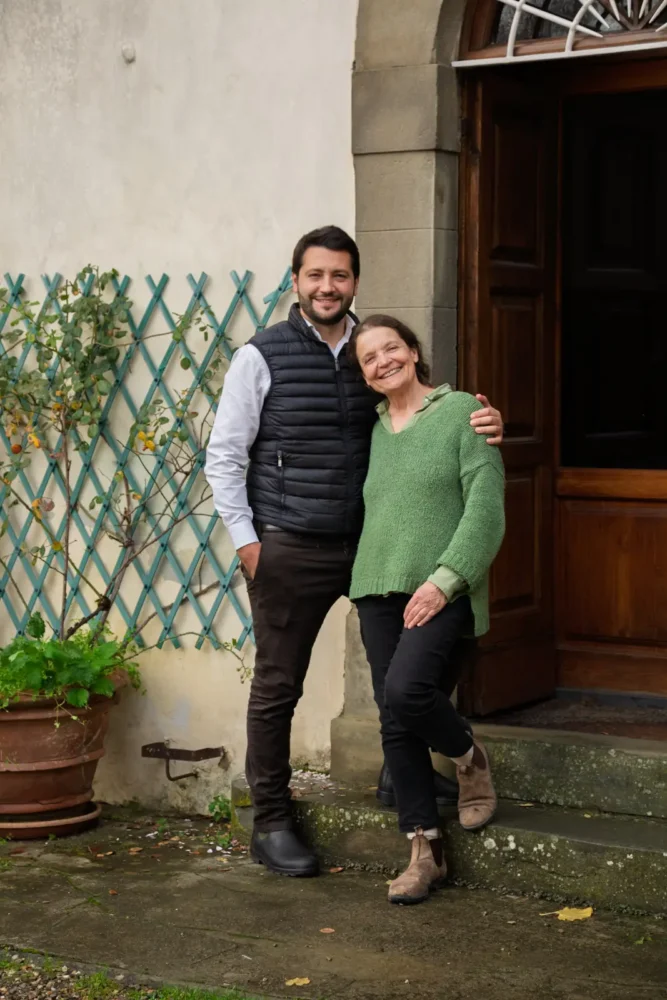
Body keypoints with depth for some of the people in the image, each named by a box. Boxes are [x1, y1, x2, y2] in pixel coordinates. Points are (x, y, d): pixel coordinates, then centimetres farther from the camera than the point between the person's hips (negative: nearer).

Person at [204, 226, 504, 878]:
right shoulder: (261, 357, -3)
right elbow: (224, 456, -1)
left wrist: (482, 428, -13)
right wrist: (246, 542, -8)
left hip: (369, 543, 4)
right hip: (289, 550, -3)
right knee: (277, 687, 4)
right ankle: (270, 822, 18)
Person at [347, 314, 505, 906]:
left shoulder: (462, 411, -1)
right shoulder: (374, 430, 15)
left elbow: (486, 504, -9)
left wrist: (445, 578, -16)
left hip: (443, 590, -5)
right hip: (380, 590, 6)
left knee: (405, 690, -25)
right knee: (396, 724, 2)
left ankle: (469, 756, 6)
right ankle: (425, 852, 11)